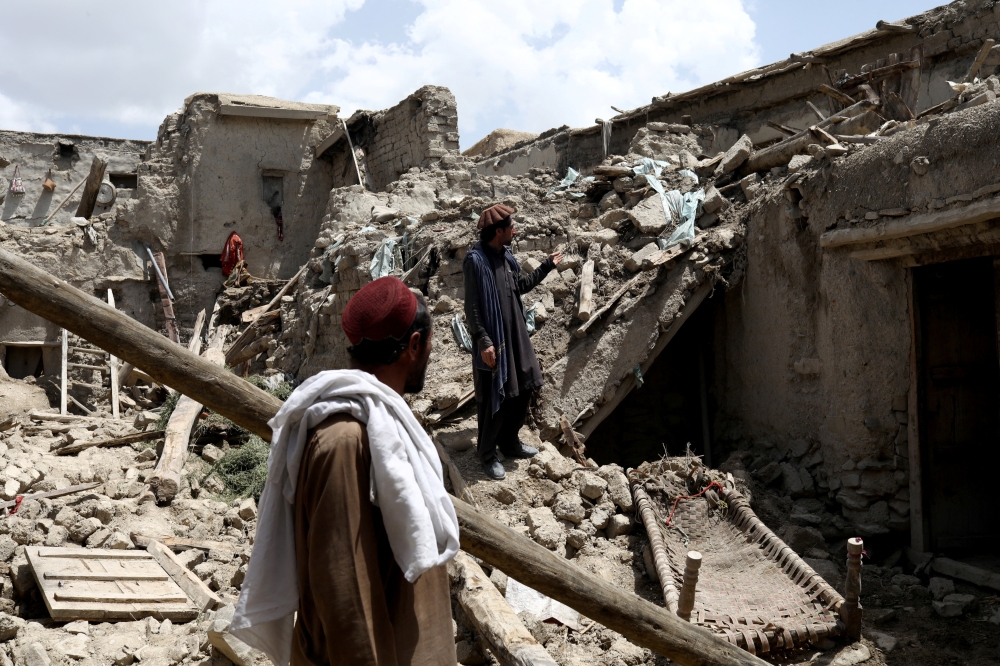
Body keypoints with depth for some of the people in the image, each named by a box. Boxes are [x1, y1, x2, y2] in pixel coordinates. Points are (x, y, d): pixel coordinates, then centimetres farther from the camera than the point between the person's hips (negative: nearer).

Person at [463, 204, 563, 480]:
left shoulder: (505, 256, 6)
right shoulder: (476, 261, -19)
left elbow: (521, 286, 23)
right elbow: (472, 308, -20)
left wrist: (547, 266, 24)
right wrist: (483, 342, -25)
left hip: (516, 337, 9)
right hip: (493, 342, -9)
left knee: (522, 391, 17)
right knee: (493, 399, 2)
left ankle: (509, 441, 35)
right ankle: (487, 454, 18)